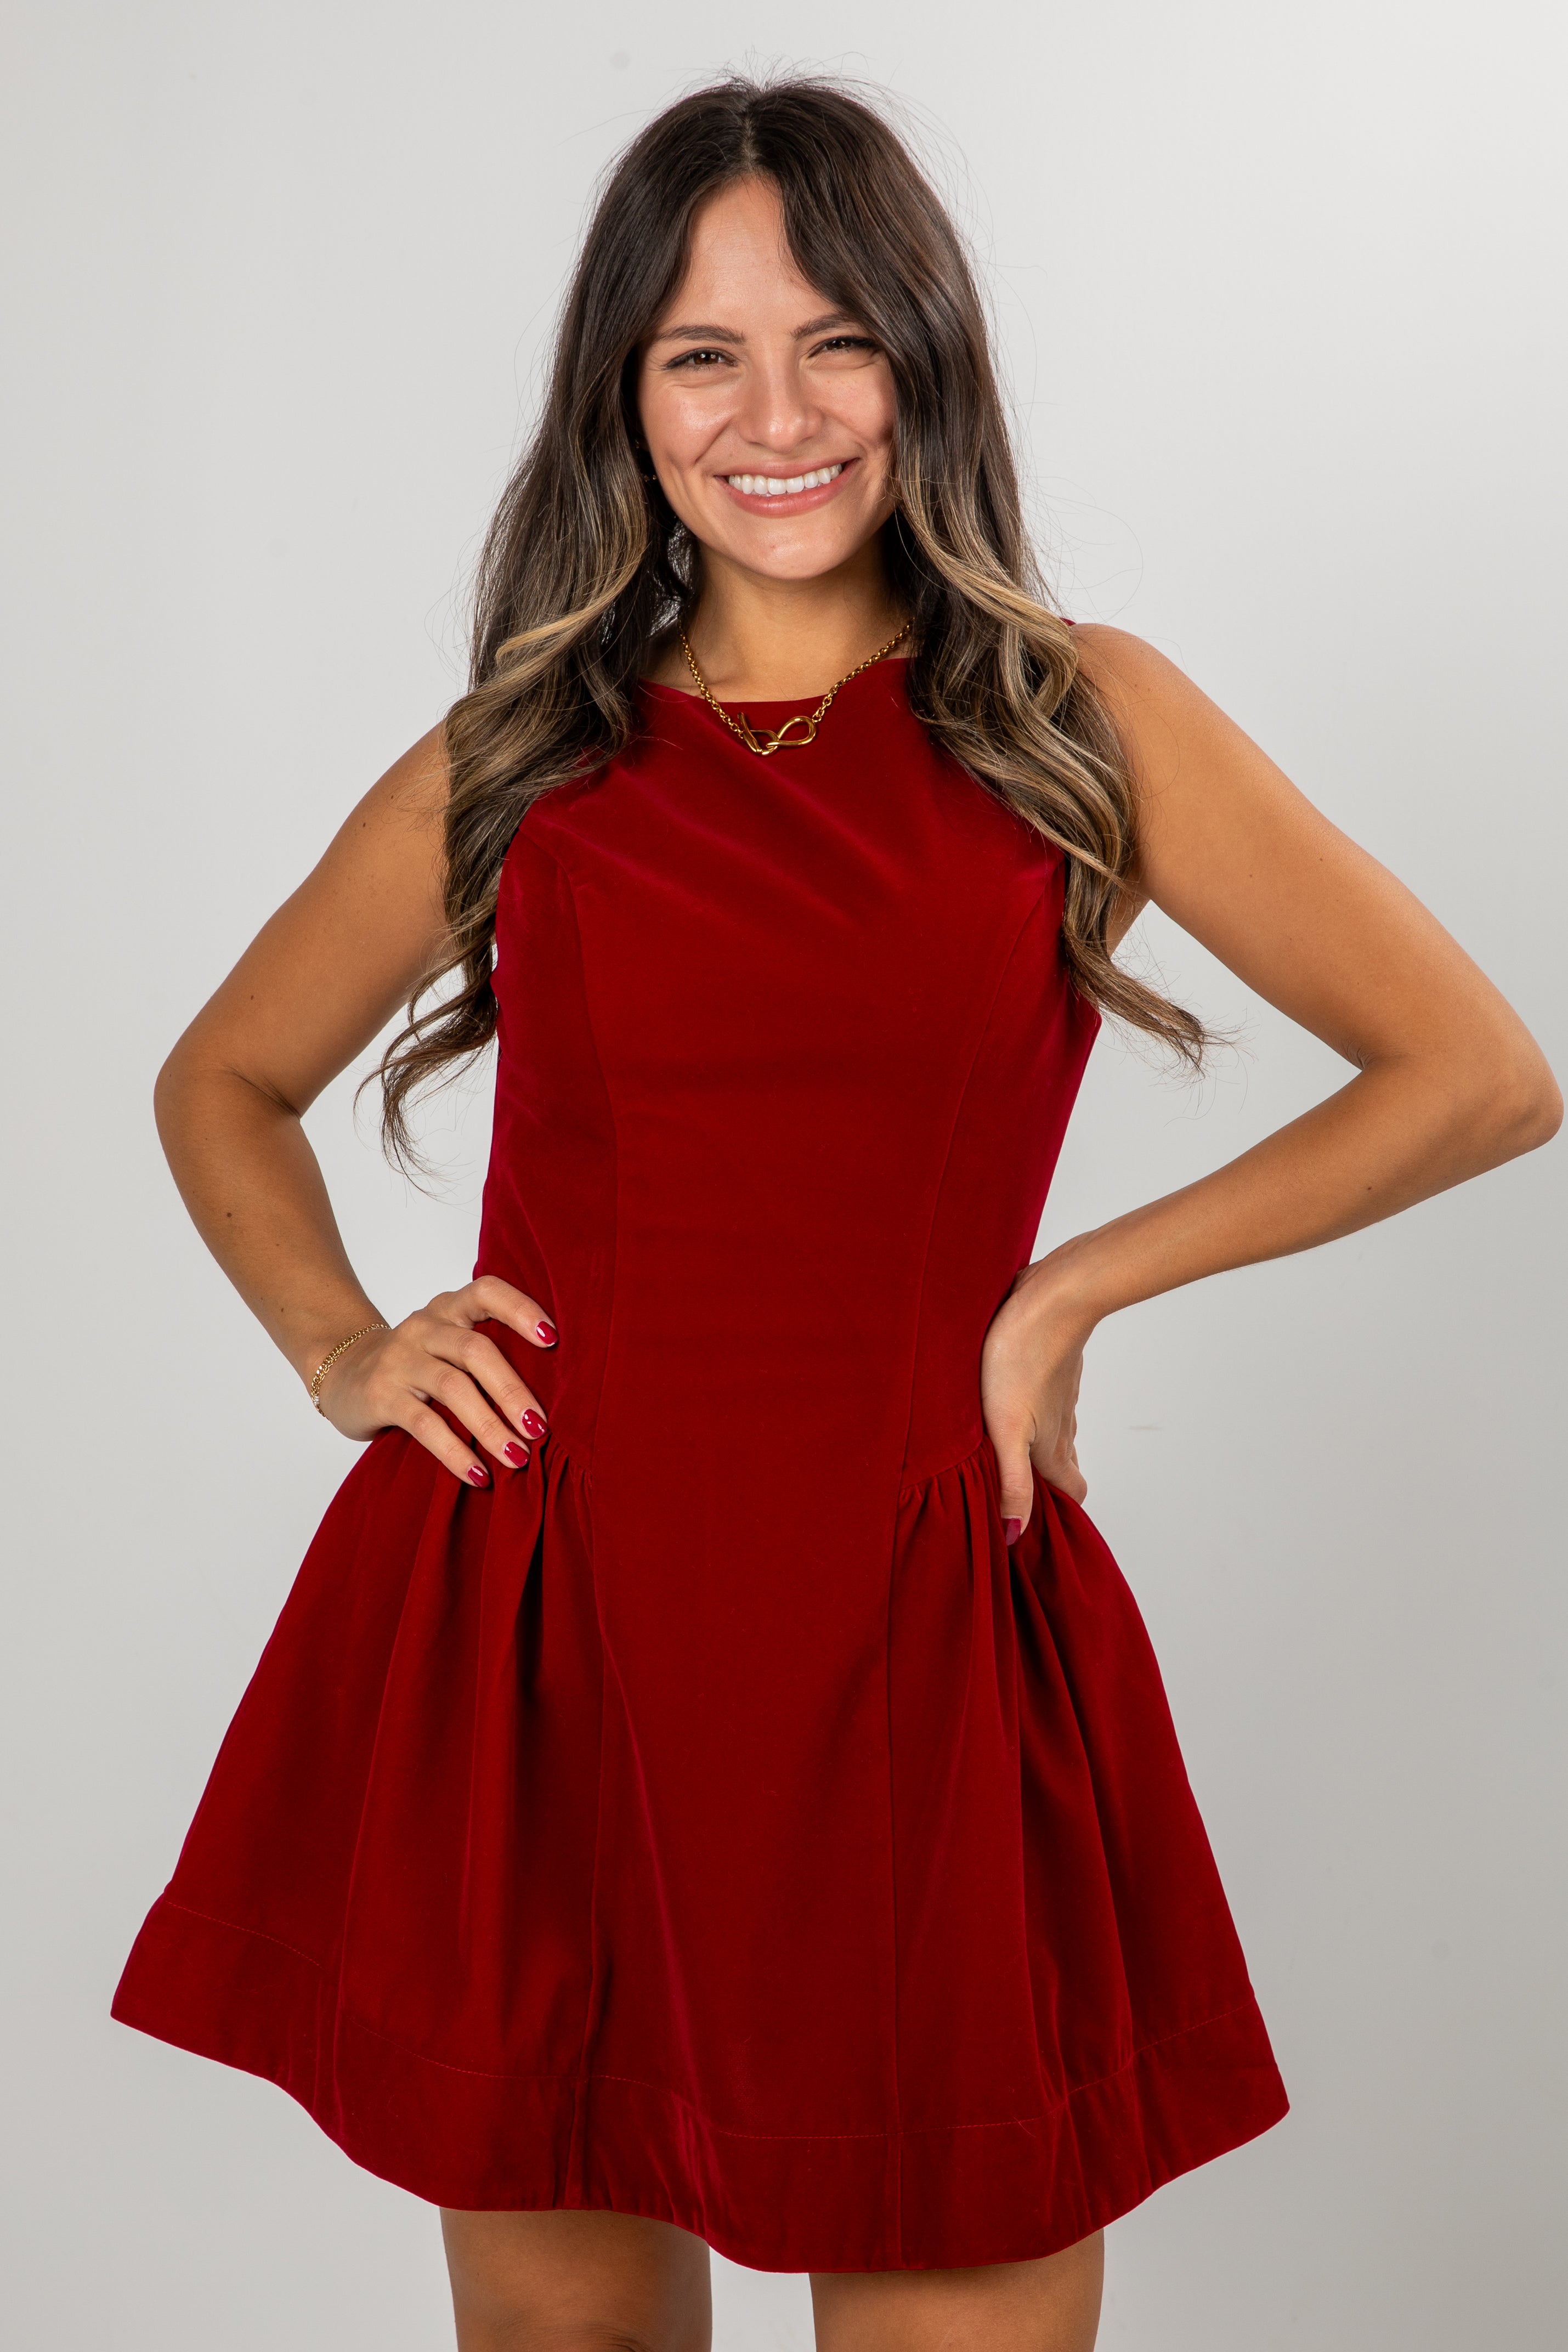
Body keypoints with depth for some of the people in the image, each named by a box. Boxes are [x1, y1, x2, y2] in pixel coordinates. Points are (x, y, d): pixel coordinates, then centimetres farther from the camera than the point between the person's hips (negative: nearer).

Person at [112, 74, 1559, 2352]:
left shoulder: (1083, 721, 3)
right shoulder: (515, 766, 7)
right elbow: (224, 1086, 21)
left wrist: (1079, 1285, -1)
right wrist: (336, 1347, 4)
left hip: (911, 1647, -1)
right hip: (527, 1642, 2)